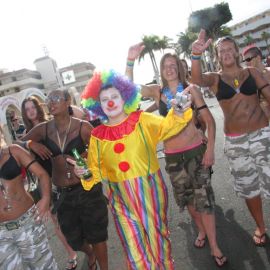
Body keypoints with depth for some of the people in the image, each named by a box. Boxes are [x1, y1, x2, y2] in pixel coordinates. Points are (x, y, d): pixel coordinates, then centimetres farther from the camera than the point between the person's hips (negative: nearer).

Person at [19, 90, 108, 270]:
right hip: (63, 194, 4)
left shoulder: (83, 127, -11)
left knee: (96, 234, 11)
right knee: (74, 238, 21)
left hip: (88, 189, -4)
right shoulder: (43, 129, -2)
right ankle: (90, 255, 56)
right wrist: (30, 143, -12)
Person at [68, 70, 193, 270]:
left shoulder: (142, 120, -6)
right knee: (135, 248, 12)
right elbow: (97, 170, 4)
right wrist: (86, 172, -15)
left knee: (156, 239, 18)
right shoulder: (97, 135, -1)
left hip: (149, 191, -1)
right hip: (121, 198, 1)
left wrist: (178, 112, -40)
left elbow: (166, 126, -21)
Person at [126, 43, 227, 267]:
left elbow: (209, 120, -2)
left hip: (197, 150, -2)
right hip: (172, 155, 2)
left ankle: (214, 245, 21)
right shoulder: (157, 91, 4)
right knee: (187, 197, 16)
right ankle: (201, 231, 42)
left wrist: (210, 148, -11)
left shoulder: (191, 89, -1)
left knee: (203, 197, 3)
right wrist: (130, 61, -20)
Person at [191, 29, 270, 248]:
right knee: (249, 188, 13)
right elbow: (196, 79, -21)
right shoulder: (215, 78, 1)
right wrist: (196, 55, -40)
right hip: (235, 141, 0)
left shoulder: (252, 72, 5)